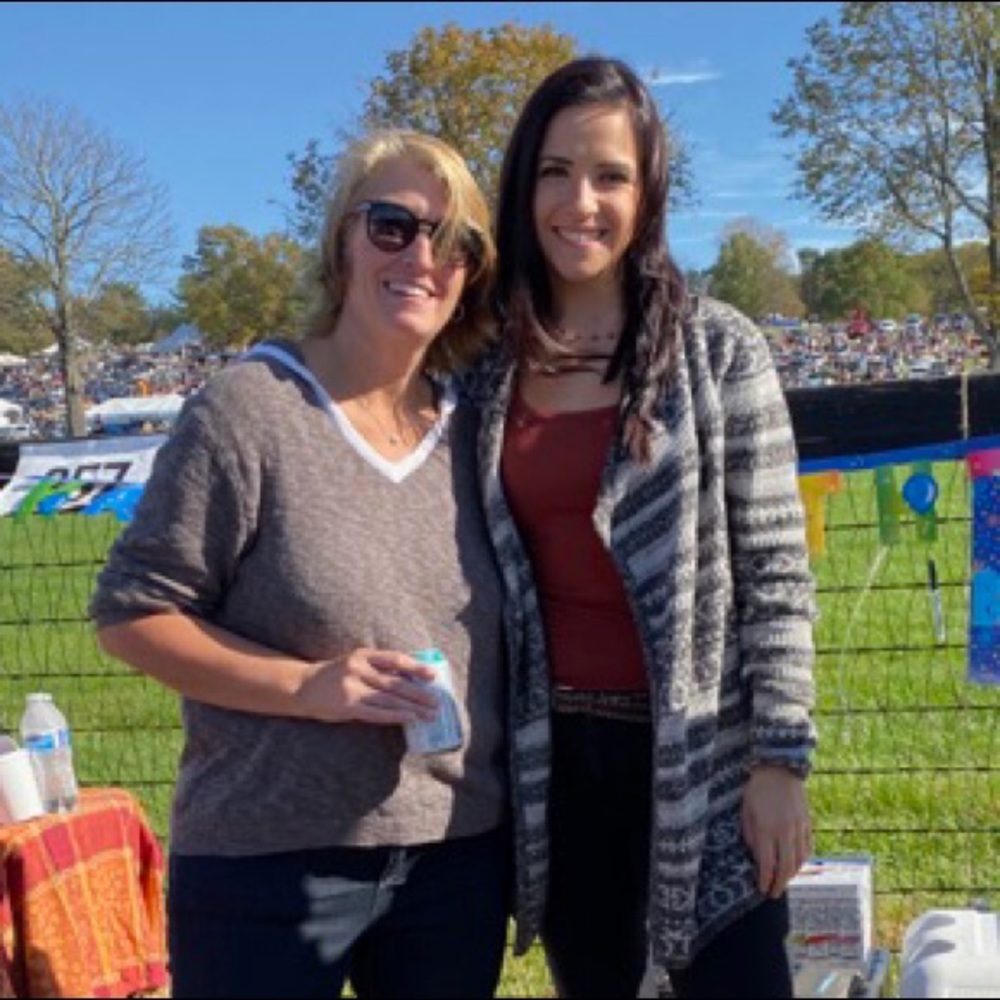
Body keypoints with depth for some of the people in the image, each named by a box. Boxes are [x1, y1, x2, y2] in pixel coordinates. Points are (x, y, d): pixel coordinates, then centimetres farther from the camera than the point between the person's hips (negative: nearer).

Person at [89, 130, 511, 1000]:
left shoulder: (474, 432, 6)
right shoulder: (249, 409, -11)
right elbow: (131, 612, -10)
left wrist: (523, 826, 9)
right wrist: (305, 684, -20)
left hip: (462, 856, 5)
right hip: (266, 865, -5)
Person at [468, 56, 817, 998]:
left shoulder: (718, 348, -5)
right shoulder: (491, 364, 4)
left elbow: (776, 571, -6)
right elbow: (483, 568, 10)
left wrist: (781, 756, -10)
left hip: (699, 757, -3)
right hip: (554, 757, 3)